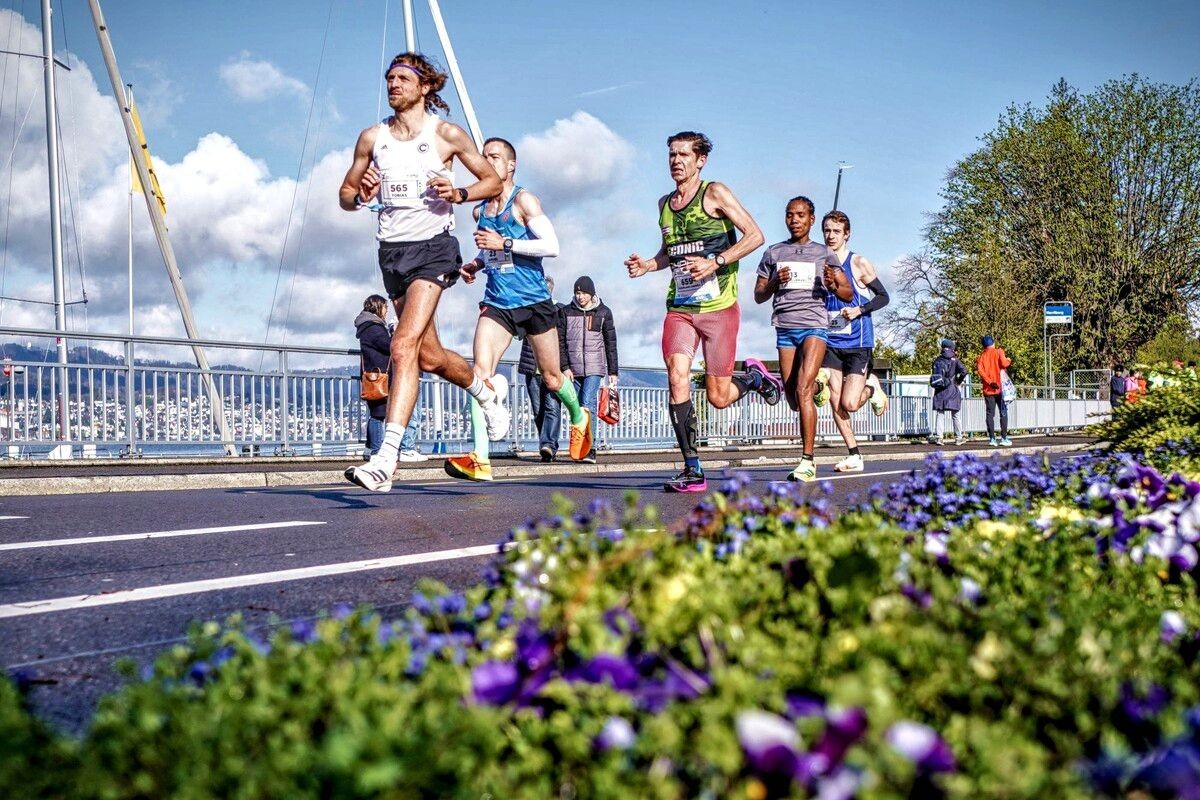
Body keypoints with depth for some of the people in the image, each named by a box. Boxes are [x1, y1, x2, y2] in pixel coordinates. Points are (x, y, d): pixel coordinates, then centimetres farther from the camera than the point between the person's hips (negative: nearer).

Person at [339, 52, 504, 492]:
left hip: (433, 246, -5)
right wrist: (361, 196, -8)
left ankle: (385, 459, -24)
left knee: (404, 346, -21)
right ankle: (488, 392, 42)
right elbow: (345, 194, 16)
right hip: (391, 250, 5)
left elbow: (493, 180, 7)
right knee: (430, 357, 12)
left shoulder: (446, 134, 1)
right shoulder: (372, 137, 10)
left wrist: (458, 193, -12)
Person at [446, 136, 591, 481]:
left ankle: (579, 417, 44)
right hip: (497, 304, 4)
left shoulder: (524, 201, -7)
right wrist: (476, 264, 8)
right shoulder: (480, 211, 11)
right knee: (481, 371, -18)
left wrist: (504, 243, -21)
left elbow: (551, 246, -17)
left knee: (552, 378, 10)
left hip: (534, 301, -4)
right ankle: (479, 459, -22)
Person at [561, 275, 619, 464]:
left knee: (588, 403, -17)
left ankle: (590, 448, -20)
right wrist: (564, 367, -5)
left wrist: (613, 371, 6)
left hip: (594, 367, -2)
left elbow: (610, 343, 8)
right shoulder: (566, 312, 7)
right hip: (573, 368, 3)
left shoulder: (603, 312, 5)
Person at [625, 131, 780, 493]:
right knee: (677, 378, -16)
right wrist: (648, 265, 8)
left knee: (718, 397, -2)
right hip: (679, 307, 5)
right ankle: (692, 470, -11)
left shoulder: (714, 193, -2)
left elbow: (755, 235, -8)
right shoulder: (664, 203, 15)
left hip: (718, 307, -4)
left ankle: (755, 377, 33)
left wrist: (715, 262, -19)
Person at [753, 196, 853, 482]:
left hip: (814, 325, -3)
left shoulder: (824, 254, 10)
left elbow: (849, 294, 12)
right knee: (793, 398, 5)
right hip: (785, 328, 3)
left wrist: (834, 284, -10)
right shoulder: (773, 253, 15)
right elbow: (758, 296, 16)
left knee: (802, 390, -19)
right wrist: (775, 283, -5)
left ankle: (807, 461, -19)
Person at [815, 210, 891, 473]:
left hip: (858, 344, -4)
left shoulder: (859, 263, -4)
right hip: (831, 344, 4)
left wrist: (860, 309, -17)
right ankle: (854, 456, 7)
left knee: (849, 404, -12)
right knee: (835, 403, -3)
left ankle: (871, 386, 20)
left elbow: (883, 297, -1)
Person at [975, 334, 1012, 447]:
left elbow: (980, 370, -7)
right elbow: (1004, 363, -15)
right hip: (1000, 387, -3)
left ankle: (992, 438, -2)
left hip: (988, 389, 3)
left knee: (990, 414, 3)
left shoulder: (981, 356, 9)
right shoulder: (998, 351, 1)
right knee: (1003, 413, 2)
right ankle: (1004, 438, -3)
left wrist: (989, 381, -11)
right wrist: (1009, 360, 5)